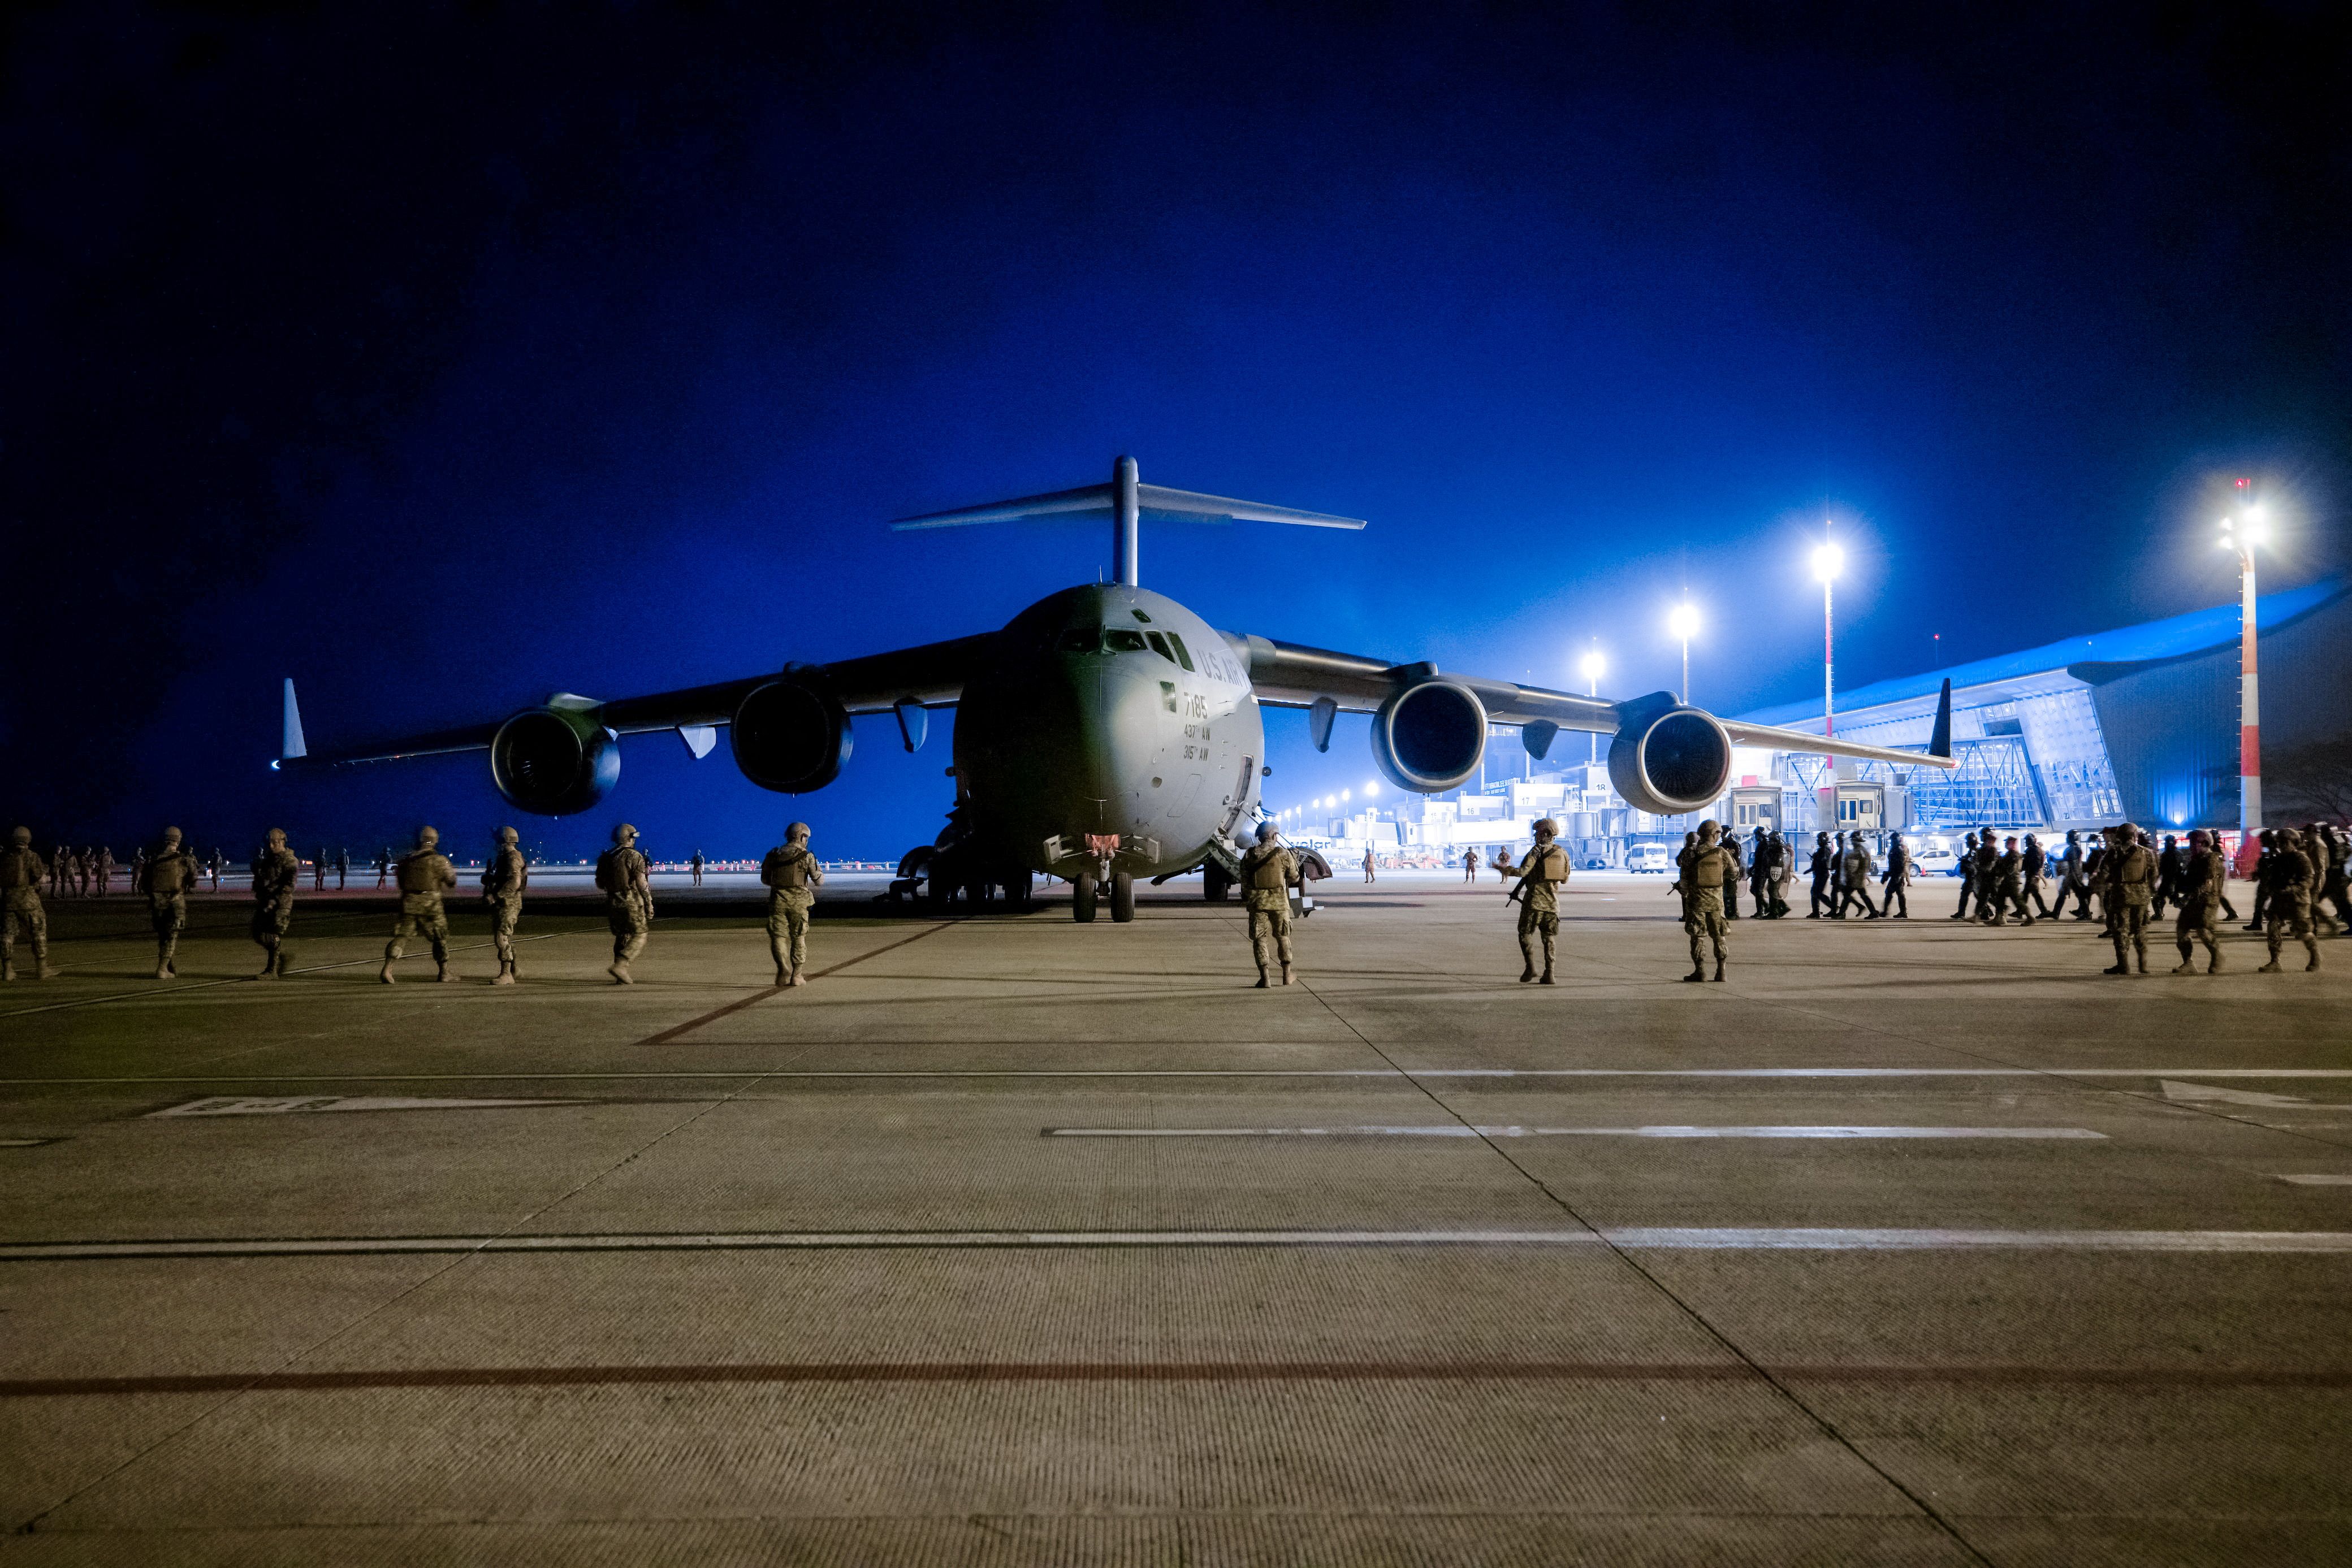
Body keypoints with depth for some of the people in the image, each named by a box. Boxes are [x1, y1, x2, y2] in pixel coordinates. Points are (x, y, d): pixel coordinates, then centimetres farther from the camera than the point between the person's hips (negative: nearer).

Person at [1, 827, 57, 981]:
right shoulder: (31, 857, -4)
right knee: (38, 933, 4)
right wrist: (44, 871, 8)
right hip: (27, 899, -4)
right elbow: (37, 876, -11)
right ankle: (42, 968, 2)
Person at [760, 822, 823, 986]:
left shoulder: (774, 854, 7)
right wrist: (820, 871, 19)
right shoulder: (806, 857, -3)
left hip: (778, 900, 1)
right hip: (798, 901, -1)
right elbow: (819, 881, -3)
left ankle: (783, 967, -22)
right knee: (799, 938, 11)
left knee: (778, 936, 3)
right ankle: (796, 975, 13)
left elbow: (765, 879, 15)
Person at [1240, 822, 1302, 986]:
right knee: (1283, 937, 14)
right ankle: (1287, 975, 20)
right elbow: (1294, 878, 4)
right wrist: (1295, 861, 22)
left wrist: (1245, 899, 16)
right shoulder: (1283, 854, -5)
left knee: (1260, 939, 4)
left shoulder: (1250, 855, -1)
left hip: (1257, 901, 0)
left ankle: (1264, 977, -4)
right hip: (1279, 901, 0)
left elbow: (1244, 880, 3)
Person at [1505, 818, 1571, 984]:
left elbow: (1523, 871, -18)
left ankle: (1530, 967, -10)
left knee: (1526, 933, 4)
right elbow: (1565, 879, 14)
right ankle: (1548, 974, 2)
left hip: (1535, 899, -5)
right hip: (1553, 901, 5)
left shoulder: (1537, 851, -9)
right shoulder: (1562, 853, 7)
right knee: (1549, 938, 8)